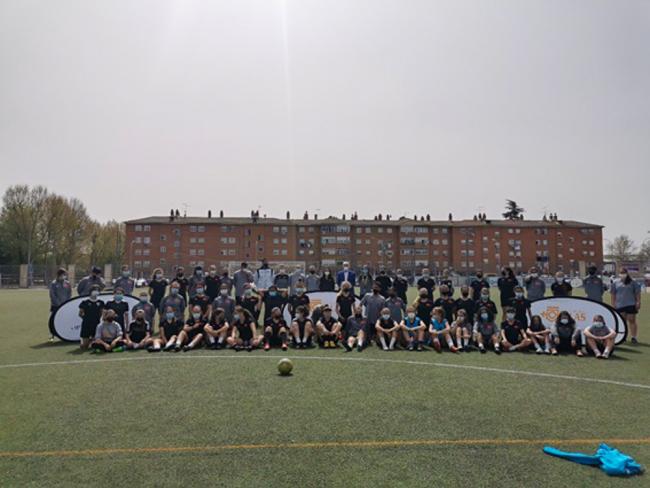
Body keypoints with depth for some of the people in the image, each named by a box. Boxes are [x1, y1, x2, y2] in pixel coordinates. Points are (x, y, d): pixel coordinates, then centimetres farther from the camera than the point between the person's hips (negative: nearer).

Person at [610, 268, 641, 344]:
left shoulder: (633, 282, 4)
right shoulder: (615, 282, 8)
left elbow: (637, 293, 2)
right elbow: (613, 294, 9)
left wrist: (638, 302, -6)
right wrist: (613, 304, 5)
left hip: (631, 305, -2)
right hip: (620, 305, 2)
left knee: (632, 320, 0)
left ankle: (633, 337, 4)